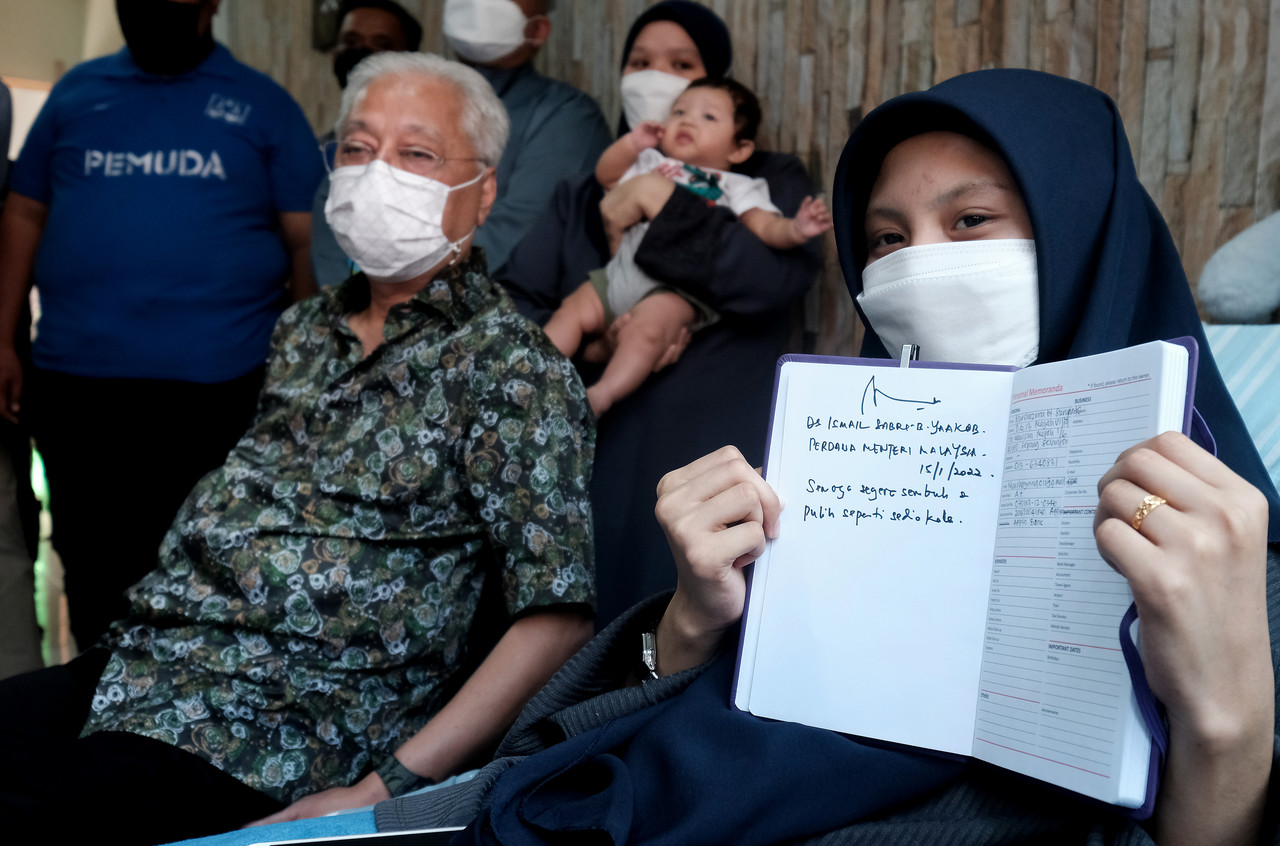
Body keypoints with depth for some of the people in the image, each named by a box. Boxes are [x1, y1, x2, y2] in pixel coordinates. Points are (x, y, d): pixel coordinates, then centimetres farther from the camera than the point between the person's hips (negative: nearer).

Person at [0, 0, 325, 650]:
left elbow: (308, 240, 1)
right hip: (73, 381, 3)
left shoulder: (263, 104, 4)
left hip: (217, 384, -2)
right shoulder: (76, 91, 11)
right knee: (92, 570, 14)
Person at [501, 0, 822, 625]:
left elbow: (775, 276, -13)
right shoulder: (580, 198, 20)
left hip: (714, 456, -3)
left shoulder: (769, 183, 9)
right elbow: (518, 302, 6)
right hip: (594, 460, 3)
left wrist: (660, 203, -13)